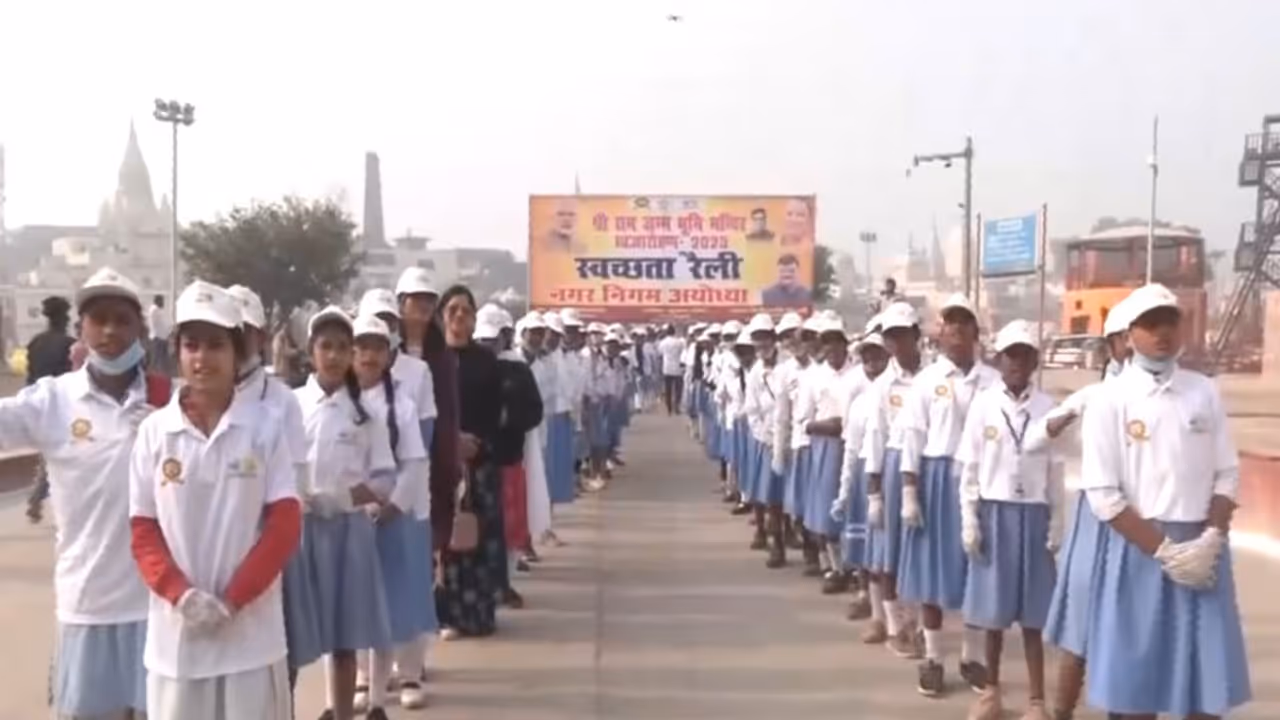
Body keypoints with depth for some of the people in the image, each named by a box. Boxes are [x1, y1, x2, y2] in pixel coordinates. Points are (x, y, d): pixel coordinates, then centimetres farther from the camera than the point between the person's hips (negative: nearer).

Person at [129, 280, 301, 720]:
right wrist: (181, 595, -13)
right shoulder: (154, 432, 0)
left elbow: (284, 526, -4)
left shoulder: (264, 429, -3)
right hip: (176, 631, 1)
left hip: (250, 629, -1)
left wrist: (233, 599, -12)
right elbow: (144, 534, 2)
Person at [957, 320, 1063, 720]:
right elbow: (969, 467, 0)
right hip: (994, 512, 0)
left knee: (1032, 613, 4)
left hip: (1034, 514, 0)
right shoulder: (983, 404, -2)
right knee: (994, 609, 8)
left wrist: (1056, 522, 2)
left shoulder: (1047, 407, 0)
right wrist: (969, 520, -3)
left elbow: (1054, 470, 4)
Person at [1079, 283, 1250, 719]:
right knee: (1135, 682, 4)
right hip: (1140, 548, -3)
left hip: (1202, 548, 3)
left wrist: (1209, 540, -8)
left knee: (1207, 681, 6)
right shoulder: (1110, 401, -5)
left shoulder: (1204, 393, 6)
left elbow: (1227, 475, 6)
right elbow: (1103, 496, -8)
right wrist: (1164, 550, -12)